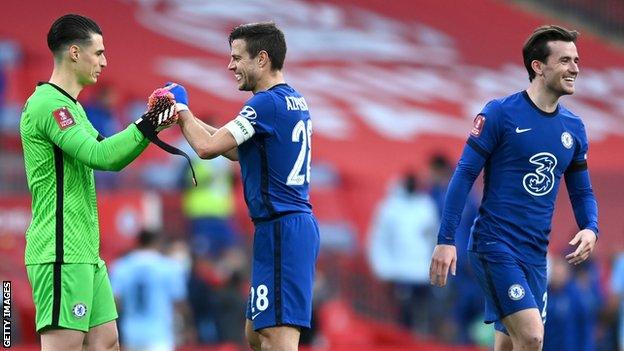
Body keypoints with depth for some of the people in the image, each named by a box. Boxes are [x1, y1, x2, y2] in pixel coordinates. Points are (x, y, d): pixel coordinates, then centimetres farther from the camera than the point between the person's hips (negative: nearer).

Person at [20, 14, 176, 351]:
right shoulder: (47, 104, -14)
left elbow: (110, 158, 25)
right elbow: (97, 155, -24)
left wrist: (152, 125, 15)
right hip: (60, 253, -11)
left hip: (85, 253, 11)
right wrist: (145, 124, -17)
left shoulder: (69, 106, 19)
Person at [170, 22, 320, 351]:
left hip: (280, 229, -10)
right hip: (299, 225, 10)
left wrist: (182, 109, 2)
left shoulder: (268, 103, -14)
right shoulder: (295, 102, 16)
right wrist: (185, 118, 20)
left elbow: (207, 147, -16)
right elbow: (240, 150, 24)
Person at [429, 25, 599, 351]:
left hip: (536, 253, 6)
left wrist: (590, 228, -3)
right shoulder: (500, 113, -7)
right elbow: (465, 174, -6)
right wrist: (446, 240, -11)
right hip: (495, 245, -6)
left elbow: (582, 191, 19)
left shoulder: (574, 128, 10)